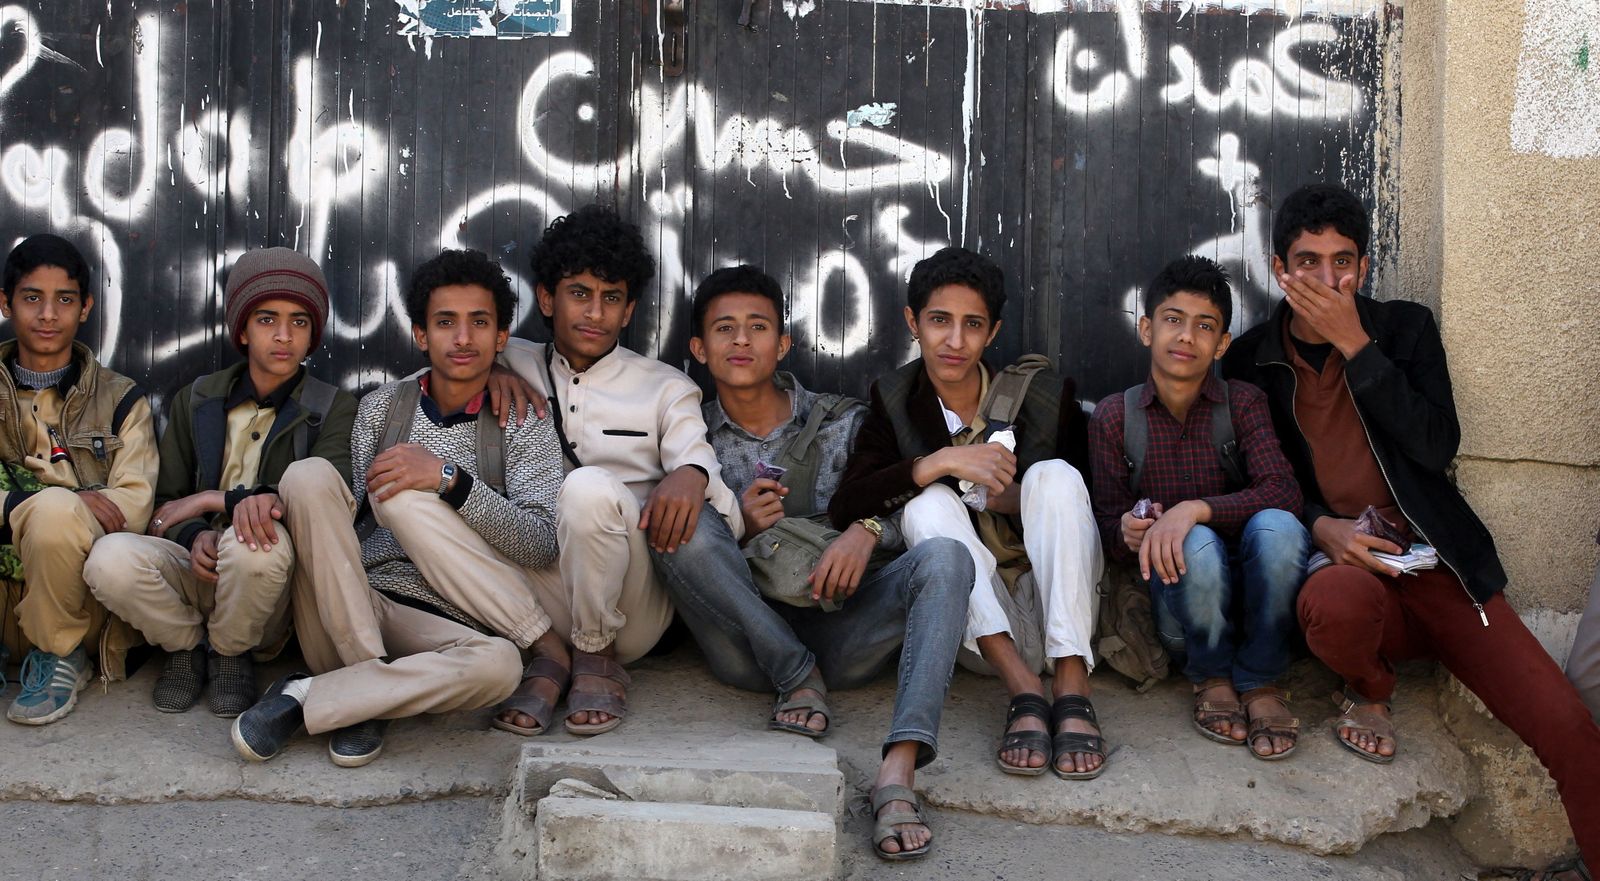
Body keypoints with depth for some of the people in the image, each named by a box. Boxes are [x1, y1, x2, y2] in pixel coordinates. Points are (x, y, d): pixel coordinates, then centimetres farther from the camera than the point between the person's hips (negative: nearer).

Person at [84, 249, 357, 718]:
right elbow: (166, 502, 10)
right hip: (198, 571, 2)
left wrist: (217, 499, -14)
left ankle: (230, 653, -6)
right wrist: (194, 537, -14)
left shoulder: (334, 409, 2)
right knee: (111, 557, -29)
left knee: (259, 542, -38)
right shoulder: (195, 401, 12)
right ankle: (187, 644, 2)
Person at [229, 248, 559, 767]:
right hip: (346, 617, 2)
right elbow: (343, 511, 9)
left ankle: (307, 699, -21)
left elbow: (542, 545, -10)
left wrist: (449, 478, -20)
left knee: (498, 664, -37)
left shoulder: (524, 425, 4)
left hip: (441, 633, -1)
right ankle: (367, 688, -19)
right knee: (309, 473, -22)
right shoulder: (382, 406, 12)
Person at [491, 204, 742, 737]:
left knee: (590, 486, -32)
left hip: (634, 611, -1)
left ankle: (596, 658, -10)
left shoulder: (665, 389, 12)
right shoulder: (516, 365, 17)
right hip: (545, 605, 1)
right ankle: (548, 653, -11)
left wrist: (693, 475, -26)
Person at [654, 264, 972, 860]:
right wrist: (740, 528, -12)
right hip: (747, 643, -1)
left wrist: (866, 531, -17)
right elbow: (679, 552, 8)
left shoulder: (843, 424, 14)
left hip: (838, 628, 1)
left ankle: (899, 769, -43)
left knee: (943, 557, -27)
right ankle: (799, 679, -19)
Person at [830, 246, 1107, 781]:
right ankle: (1024, 690, -38)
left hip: (1053, 611, 0)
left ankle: (1072, 688, -36)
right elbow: (844, 509, -10)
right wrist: (939, 464, -21)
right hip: (976, 630, 0)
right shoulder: (894, 404, 5)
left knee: (1054, 474, -22)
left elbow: (1093, 505, 7)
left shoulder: (1047, 397, 5)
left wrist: (1023, 502, -12)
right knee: (927, 504, -23)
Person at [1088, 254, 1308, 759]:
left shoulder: (1243, 403, 1)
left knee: (1276, 526, -32)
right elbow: (1107, 523, 3)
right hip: (1175, 596, 0)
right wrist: (1128, 533, -23)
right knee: (1198, 544, -34)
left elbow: (1284, 492, -15)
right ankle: (1210, 679, -5)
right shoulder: (1114, 417, 2)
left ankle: (1259, 682, -11)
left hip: (1252, 597, 0)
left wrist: (1195, 509, -30)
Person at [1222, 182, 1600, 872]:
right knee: (1335, 605, -40)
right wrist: (1322, 526, -12)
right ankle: (1368, 692, -4)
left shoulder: (1406, 329, 8)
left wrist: (1354, 343, -10)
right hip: (1339, 560, -1)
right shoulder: (1249, 361, 7)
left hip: (1437, 564, 1)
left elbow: (1437, 447, -6)